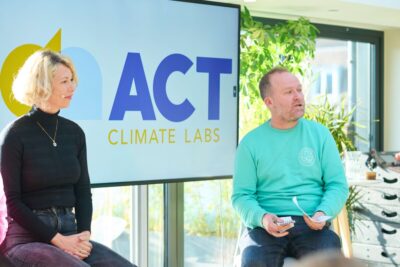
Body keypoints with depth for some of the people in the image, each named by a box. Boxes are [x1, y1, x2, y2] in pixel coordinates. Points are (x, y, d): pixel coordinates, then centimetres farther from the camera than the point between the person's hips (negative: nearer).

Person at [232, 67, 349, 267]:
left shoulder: (320, 134, 11)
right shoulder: (251, 143, 7)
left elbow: (338, 185, 8)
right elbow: (241, 195, 5)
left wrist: (323, 213, -11)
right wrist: (262, 218, -15)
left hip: (311, 226, 1)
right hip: (266, 226, -1)